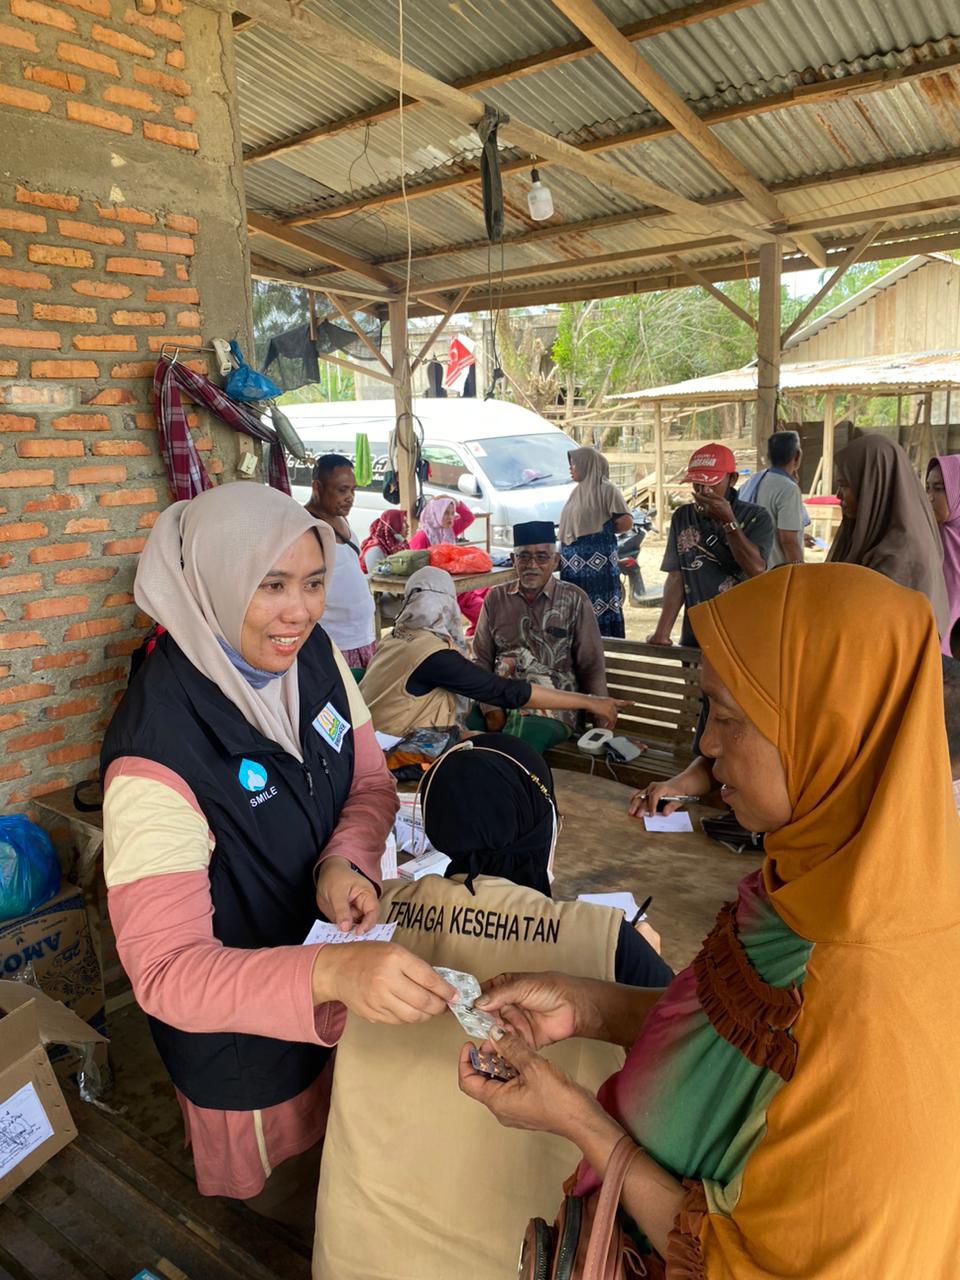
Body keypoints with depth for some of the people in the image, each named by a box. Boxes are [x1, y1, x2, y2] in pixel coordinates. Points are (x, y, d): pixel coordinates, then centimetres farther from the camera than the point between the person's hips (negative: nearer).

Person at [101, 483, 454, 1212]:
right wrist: (330, 972, -52)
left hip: (342, 988, 6)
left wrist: (346, 861, -25)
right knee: (274, 1193, 26)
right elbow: (165, 969, -36)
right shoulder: (158, 752, -35)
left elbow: (371, 780, -4)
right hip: (240, 1025, -5)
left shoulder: (316, 656, -15)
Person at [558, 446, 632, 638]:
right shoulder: (578, 491, 18)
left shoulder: (606, 490, -5)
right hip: (574, 566, 8)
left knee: (601, 612, -7)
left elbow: (626, 522, -13)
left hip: (598, 564, -8)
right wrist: (561, 554, 8)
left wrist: (602, 530, 1)